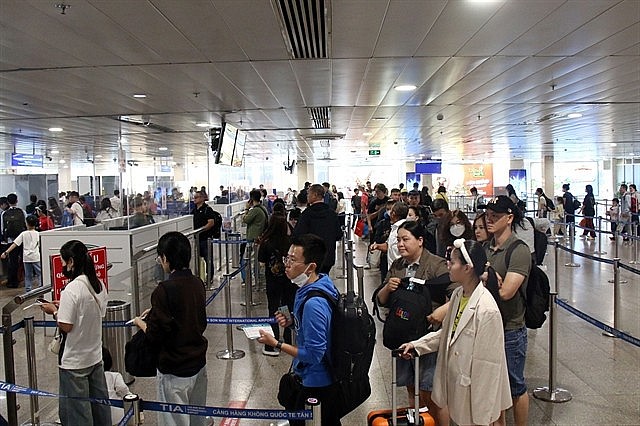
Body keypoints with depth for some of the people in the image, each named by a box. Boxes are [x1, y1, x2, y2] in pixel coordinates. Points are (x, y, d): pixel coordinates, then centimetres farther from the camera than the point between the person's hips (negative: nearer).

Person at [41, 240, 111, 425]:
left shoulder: (72, 289, -21)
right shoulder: (99, 285, 1)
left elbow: (66, 326, -20)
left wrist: (54, 311, -3)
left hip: (74, 361, -7)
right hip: (95, 355, 7)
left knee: (76, 410, 7)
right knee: (99, 403, 17)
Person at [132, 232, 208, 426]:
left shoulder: (165, 290, -22)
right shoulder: (198, 284, -1)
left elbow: (155, 336, -19)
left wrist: (140, 322, 2)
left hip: (175, 371, -7)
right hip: (199, 364, 7)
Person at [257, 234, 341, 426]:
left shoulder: (313, 303, -32)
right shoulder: (308, 287, -3)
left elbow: (313, 354, -28)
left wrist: (276, 344, -20)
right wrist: (292, 321, -3)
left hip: (315, 383, -9)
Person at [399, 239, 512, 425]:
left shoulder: (487, 310, -26)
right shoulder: (457, 294, -1)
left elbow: (487, 363, -21)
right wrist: (416, 345, 6)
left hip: (473, 389, -8)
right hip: (456, 383, 8)